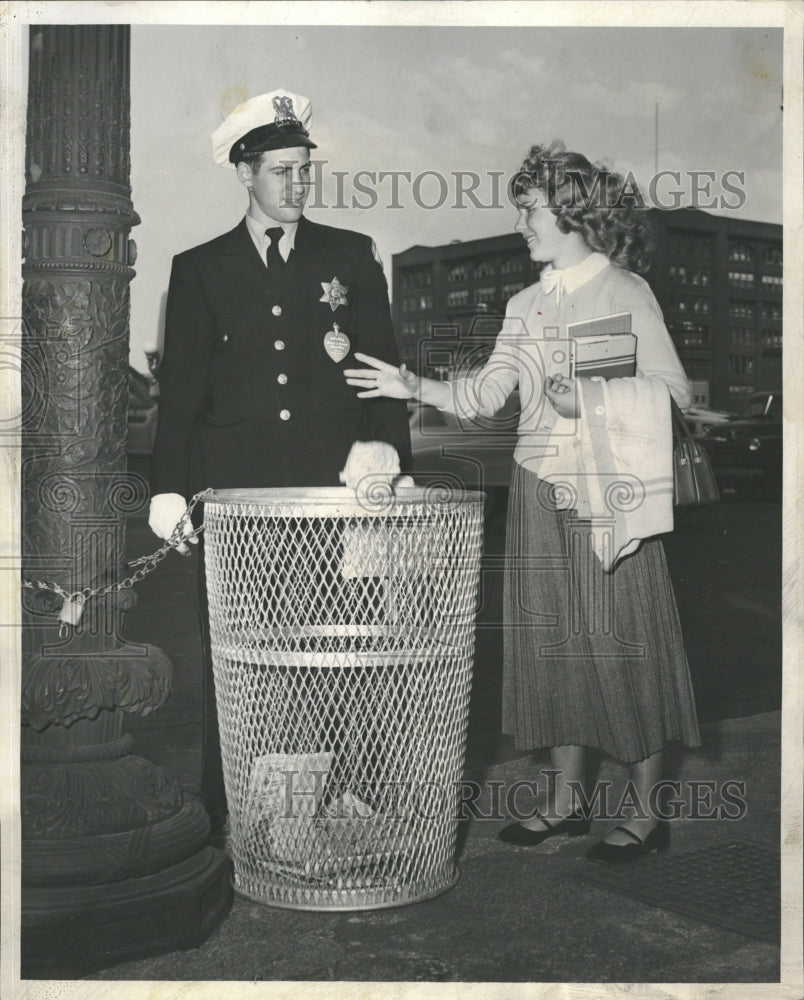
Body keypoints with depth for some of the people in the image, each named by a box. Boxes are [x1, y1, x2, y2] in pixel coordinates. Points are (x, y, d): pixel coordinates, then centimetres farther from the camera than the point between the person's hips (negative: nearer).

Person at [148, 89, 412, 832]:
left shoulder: (351, 257, 13)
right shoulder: (199, 269, 12)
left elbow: (383, 363, 9)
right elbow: (180, 389, 9)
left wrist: (383, 440, -9)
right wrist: (170, 490, 1)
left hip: (336, 489, 0)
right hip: (235, 493, 0)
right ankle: (229, 819, 11)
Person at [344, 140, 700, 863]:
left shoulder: (624, 290, -3)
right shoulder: (527, 305, 14)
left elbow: (671, 388, -10)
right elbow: (486, 392, 6)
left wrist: (583, 398, -18)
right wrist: (416, 387, -8)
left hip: (610, 495, -6)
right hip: (540, 491, 6)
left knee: (620, 643, -1)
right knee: (552, 641, 9)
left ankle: (646, 810, 11)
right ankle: (567, 799, 21)